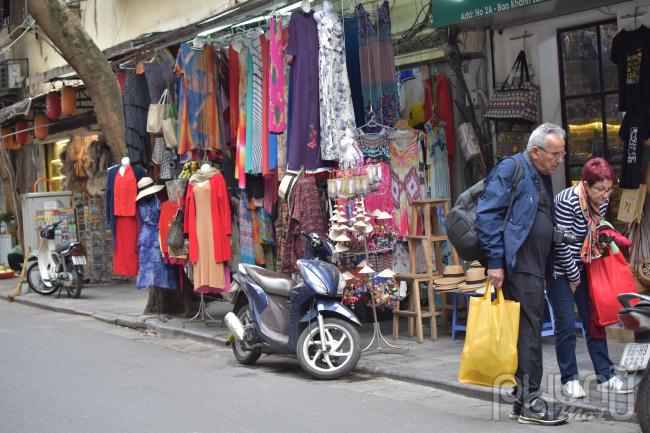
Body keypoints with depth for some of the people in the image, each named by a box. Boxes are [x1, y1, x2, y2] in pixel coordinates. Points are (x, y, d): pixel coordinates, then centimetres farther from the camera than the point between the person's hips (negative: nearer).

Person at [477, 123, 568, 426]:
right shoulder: (510, 169, -8)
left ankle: (523, 400, 17)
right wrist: (495, 261, -19)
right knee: (528, 333, -9)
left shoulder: (543, 177, 20)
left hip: (535, 269, 9)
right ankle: (529, 402, -5)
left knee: (531, 331, 11)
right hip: (517, 267, -9)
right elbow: (487, 215, -16)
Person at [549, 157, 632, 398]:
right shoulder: (567, 202, -26)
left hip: (583, 267, 7)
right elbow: (562, 244, -23)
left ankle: (605, 376, 12)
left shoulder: (601, 202, -3)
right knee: (566, 325, -5)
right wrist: (574, 277, -13)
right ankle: (569, 380, 6)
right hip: (560, 268, -7)